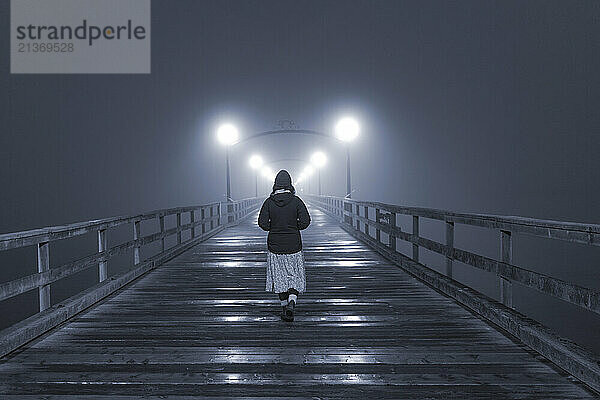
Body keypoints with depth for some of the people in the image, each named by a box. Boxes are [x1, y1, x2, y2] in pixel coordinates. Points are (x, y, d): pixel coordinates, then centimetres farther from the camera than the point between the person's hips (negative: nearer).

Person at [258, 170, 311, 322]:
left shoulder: (269, 202, -3)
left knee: (279, 278, 13)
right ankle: (291, 302, -15)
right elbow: (305, 222, -11)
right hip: (293, 246, -1)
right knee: (295, 277, 7)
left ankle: (284, 306, 17)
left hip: (275, 246, 1)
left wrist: (274, 228, 9)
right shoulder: (296, 201, -6)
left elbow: (262, 222, -9)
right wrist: (293, 227, 7)